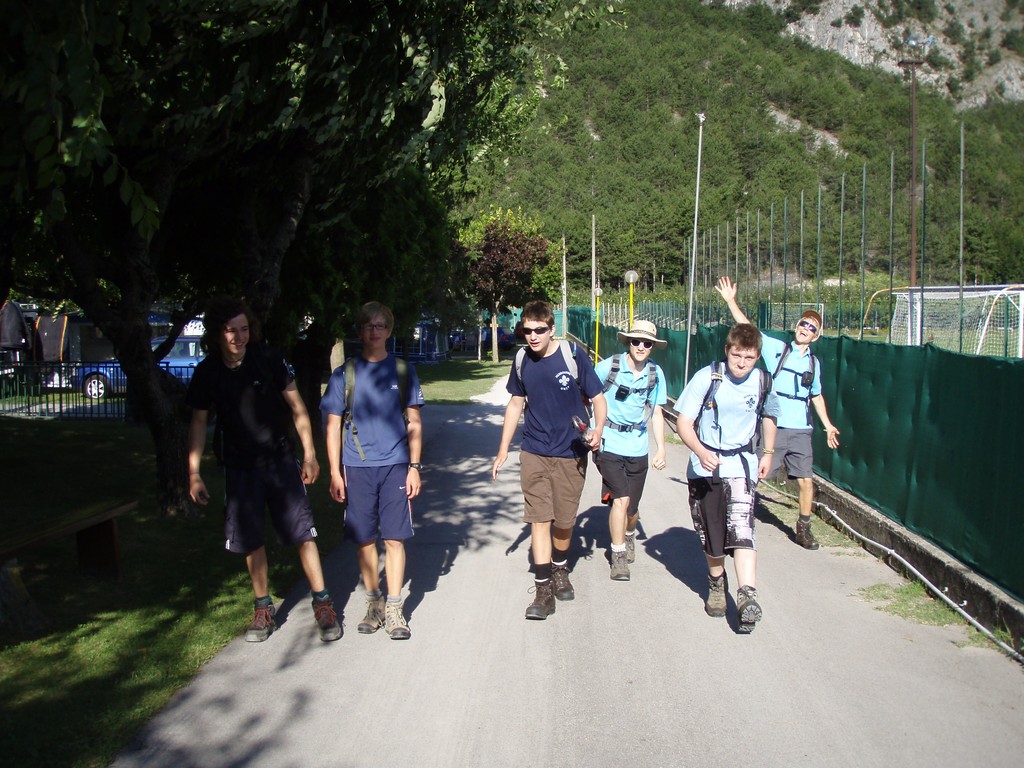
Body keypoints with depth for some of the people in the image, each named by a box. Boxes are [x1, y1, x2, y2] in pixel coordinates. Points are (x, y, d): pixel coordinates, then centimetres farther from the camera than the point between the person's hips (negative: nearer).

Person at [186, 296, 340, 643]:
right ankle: (264, 608, 22)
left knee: (303, 531, -6)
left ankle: (322, 604, 3)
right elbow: (199, 422, 4)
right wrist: (194, 473, -1)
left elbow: (296, 406, -1)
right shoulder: (207, 372, -4)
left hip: (281, 459, -2)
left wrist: (309, 453, -4)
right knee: (251, 539, 7)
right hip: (239, 467, 2)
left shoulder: (267, 359, -9)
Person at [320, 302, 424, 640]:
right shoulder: (343, 374, 5)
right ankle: (373, 603, 20)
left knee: (394, 538, -3)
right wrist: (335, 472, 0)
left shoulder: (403, 371, 7)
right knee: (365, 539, 6)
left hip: (395, 466, 0)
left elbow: (414, 424, 9)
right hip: (357, 468, 1)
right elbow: (333, 427, 6)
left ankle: (394, 610, 4)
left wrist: (414, 466, 2)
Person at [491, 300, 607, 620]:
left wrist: (598, 429, -24)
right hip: (534, 452, 2)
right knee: (539, 518, -4)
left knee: (564, 520, 9)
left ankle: (560, 569, 37)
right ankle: (543, 590, 0)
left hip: (570, 453, -2)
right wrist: (503, 450, 14)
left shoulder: (573, 355, -11)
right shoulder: (522, 360, 0)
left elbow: (597, 396, -5)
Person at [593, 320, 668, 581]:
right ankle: (618, 555, 2)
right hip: (609, 444, -3)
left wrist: (661, 447, 4)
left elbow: (656, 413, 10)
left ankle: (629, 535, 46)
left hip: (637, 448, 3)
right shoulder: (608, 367, -11)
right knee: (621, 499, -17)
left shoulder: (656, 373, 1)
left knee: (632, 507, 10)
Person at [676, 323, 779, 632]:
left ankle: (747, 595, -25)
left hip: (741, 464, 0)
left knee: (741, 527, -19)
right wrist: (700, 452, -30)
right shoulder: (707, 378, -12)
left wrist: (768, 452, 17)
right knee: (710, 532, 9)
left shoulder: (762, 382, -3)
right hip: (705, 466, 0)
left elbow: (769, 415, 19)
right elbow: (683, 422, -13)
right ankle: (717, 582, 35)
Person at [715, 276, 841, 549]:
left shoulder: (814, 362, 12)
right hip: (773, 427, -3)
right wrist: (730, 301, -14)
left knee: (806, 479, 3)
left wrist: (827, 425, 20)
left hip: (800, 430, 3)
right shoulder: (776, 348, 0)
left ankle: (804, 527, 21)